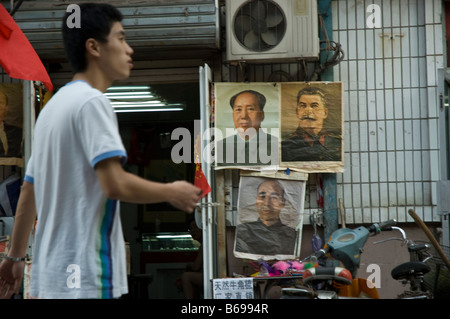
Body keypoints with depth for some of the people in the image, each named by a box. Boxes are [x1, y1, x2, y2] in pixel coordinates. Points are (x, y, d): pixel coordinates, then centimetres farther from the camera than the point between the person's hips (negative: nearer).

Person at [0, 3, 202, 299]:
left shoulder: (53, 105, 16)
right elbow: (115, 183, -21)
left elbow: (28, 192, 19)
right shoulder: (91, 101, -12)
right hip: (87, 277, -9)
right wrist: (173, 192, -6)